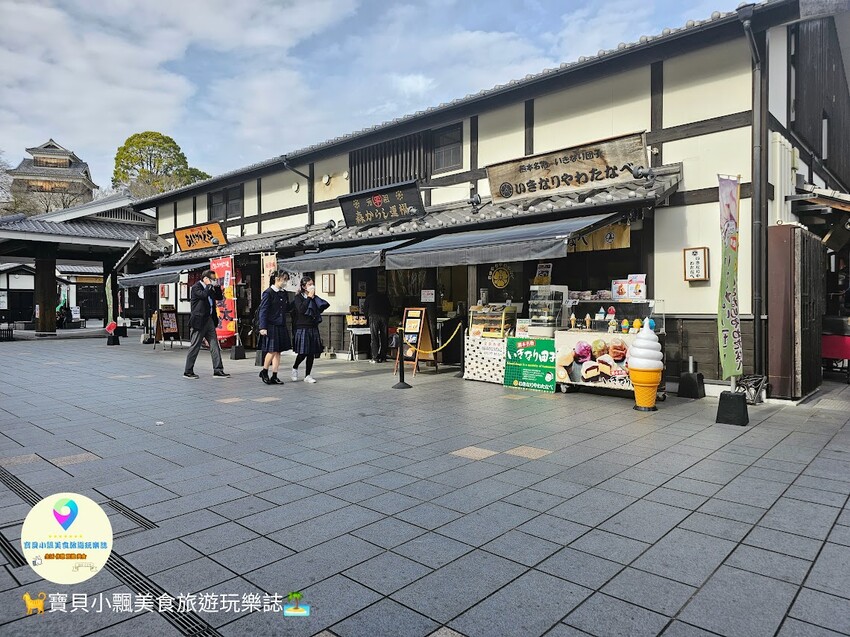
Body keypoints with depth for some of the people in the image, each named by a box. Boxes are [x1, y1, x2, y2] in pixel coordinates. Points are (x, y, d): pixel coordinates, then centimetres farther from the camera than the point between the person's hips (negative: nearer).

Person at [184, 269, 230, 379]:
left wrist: (217, 286, 6)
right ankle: (188, 371, 11)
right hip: (199, 321, -8)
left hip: (209, 320, 8)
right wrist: (209, 285, -13)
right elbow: (204, 295, -27)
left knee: (215, 345, 3)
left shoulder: (209, 288, 15)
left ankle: (218, 370, 5)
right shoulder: (196, 287, -9)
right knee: (194, 347, 0)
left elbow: (220, 297, 17)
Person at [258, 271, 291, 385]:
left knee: (278, 352, 8)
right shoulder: (268, 293, -8)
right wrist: (263, 327, -16)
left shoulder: (284, 293, 12)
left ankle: (274, 377, 14)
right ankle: (264, 372, 16)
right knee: (272, 351, -6)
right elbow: (263, 310, -11)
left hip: (281, 326, 7)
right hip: (271, 326, -7)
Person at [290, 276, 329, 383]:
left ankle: (308, 375, 13)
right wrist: (309, 297, -14)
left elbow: (325, 305, 4)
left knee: (311, 353, 4)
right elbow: (301, 309, -18)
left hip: (313, 328, 5)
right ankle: (295, 368, 22)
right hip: (302, 328, -5)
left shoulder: (315, 298, 12)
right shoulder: (298, 297, -3)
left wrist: (314, 297, 0)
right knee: (302, 353, -6)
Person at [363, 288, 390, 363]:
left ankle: (375, 358, -9)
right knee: (383, 338, 6)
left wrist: (367, 318, 31)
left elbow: (365, 309, 17)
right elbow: (389, 309, 23)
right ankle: (383, 358, 6)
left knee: (374, 338, -4)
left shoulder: (369, 297, 19)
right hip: (384, 317, 2)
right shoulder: (385, 297, 24)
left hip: (373, 317, -2)